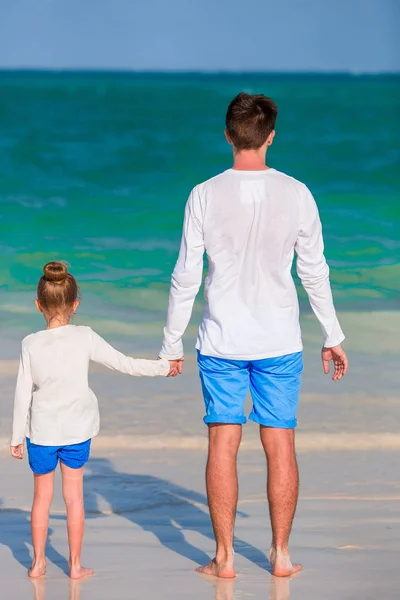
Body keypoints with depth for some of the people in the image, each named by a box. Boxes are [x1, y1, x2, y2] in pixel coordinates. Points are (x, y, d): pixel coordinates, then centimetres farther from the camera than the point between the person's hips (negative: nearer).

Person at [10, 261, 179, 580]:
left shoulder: (31, 344, -9)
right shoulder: (85, 338, -10)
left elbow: (23, 394, -4)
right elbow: (125, 364, -4)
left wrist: (17, 437, 5)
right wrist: (164, 367, 10)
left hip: (41, 431, 0)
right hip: (77, 431, 0)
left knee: (42, 495, 13)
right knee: (74, 496, 8)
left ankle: (38, 562, 17)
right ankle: (76, 564, 13)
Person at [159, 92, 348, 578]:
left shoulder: (205, 196, -8)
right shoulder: (296, 195, -5)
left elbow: (185, 277, -5)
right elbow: (315, 273, 0)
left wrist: (171, 343, 5)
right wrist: (332, 336, 11)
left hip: (221, 343, -1)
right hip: (280, 343, 1)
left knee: (223, 445, 4)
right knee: (280, 445, 7)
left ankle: (224, 557, 7)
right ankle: (281, 554, 12)